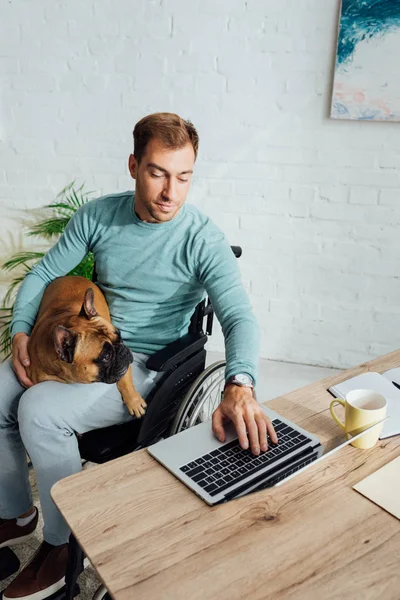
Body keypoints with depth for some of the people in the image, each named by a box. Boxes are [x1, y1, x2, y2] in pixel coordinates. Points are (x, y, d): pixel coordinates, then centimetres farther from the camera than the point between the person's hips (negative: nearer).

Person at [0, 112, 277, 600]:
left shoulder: (203, 239, -14)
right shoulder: (97, 215, 0)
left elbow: (239, 316, -25)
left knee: (39, 410, -25)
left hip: (145, 364, -5)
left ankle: (61, 543, 1)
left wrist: (239, 386, -44)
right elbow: (44, 273, 9)